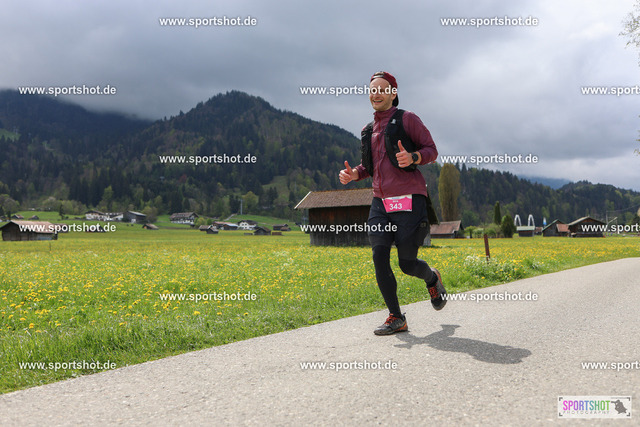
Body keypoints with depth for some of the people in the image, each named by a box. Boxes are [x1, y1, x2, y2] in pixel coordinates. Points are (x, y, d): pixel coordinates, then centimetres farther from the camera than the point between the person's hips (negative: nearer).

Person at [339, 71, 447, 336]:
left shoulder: (406, 119, 1)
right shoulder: (369, 131, 18)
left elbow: (431, 150, -1)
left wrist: (412, 157, -22)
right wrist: (353, 174, 6)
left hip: (408, 201, -5)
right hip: (381, 202, 5)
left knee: (407, 263, -2)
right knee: (379, 257, -8)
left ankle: (433, 279, 35)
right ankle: (396, 318, 4)